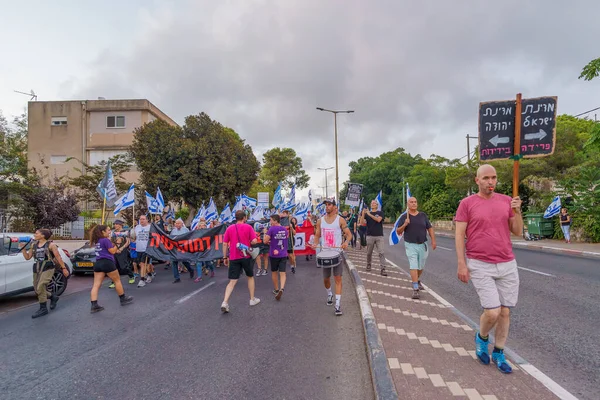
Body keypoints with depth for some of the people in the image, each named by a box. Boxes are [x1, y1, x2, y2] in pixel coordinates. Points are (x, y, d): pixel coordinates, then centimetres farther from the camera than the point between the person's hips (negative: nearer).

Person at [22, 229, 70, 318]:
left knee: (40, 287, -16)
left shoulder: (51, 245, -4)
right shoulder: (33, 245, 12)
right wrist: (23, 248, 3)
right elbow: (27, 257, 15)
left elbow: (58, 257, -2)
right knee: (37, 290, 9)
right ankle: (53, 297, 34)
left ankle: (43, 309, -1)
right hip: (37, 269, 7)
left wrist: (64, 268, -2)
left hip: (48, 268, -7)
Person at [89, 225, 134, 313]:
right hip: (107, 262, -7)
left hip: (98, 263, 7)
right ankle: (123, 299, 20)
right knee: (117, 280, 9)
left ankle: (94, 305, -5)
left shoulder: (97, 241, 14)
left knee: (96, 285, 1)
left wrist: (116, 250, 17)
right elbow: (112, 251, -8)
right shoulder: (106, 240, -10)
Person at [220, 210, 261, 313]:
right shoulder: (248, 227, -3)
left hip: (233, 258, 2)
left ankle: (225, 302, -13)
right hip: (246, 257, -2)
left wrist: (226, 257, 9)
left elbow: (225, 244, 2)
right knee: (250, 277, 19)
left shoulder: (229, 228, 3)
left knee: (232, 282, 3)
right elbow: (254, 241, -11)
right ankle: (252, 299, 27)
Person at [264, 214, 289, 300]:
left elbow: (265, 241, -13)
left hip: (274, 254, -3)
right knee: (282, 273, 0)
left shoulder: (271, 229, -13)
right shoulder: (284, 229, 4)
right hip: (283, 254, 3)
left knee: (274, 272, 16)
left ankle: (276, 290, 27)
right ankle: (281, 288, -21)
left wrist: (265, 232, 4)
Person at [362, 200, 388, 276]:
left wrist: (369, 214, -16)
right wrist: (363, 214, -17)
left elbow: (378, 220, -15)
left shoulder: (380, 213, 5)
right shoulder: (367, 213, 9)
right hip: (370, 236, 2)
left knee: (381, 253, -8)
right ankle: (368, 265, 28)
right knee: (369, 253, 9)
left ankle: (383, 269, -9)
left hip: (379, 236, -1)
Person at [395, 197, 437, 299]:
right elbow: (398, 232, -1)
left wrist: (433, 241, 0)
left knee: (420, 267, 15)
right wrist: (404, 225, -19)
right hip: (410, 245, -3)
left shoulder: (423, 215, 6)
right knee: (414, 267, -11)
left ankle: (417, 281, 40)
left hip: (423, 245, 3)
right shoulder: (404, 217, -1)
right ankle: (415, 289, -9)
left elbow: (430, 228, 9)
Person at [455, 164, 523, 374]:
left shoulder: (506, 201, 7)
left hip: (508, 265, 4)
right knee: (492, 312, -8)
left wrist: (517, 211, -8)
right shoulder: (467, 203, -5)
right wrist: (461, 264, -10)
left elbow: (518, 232, 9)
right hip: (480, 266, -4)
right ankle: (481, 337, 25)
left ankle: (498, 353, 29)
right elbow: (459, 235, -5)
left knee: (505, 312, 10)